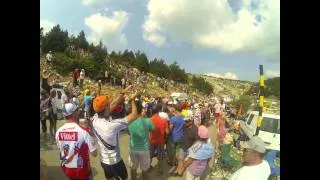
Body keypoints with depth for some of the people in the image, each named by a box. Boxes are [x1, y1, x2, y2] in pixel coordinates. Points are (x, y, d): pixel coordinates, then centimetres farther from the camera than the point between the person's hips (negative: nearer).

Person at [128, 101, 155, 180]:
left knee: (133, 168, 23)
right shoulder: (147, 121, -22)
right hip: (144, 149, -2)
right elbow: (154, 129, -3)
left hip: (133, 149, 2)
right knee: (144, 169, 19)